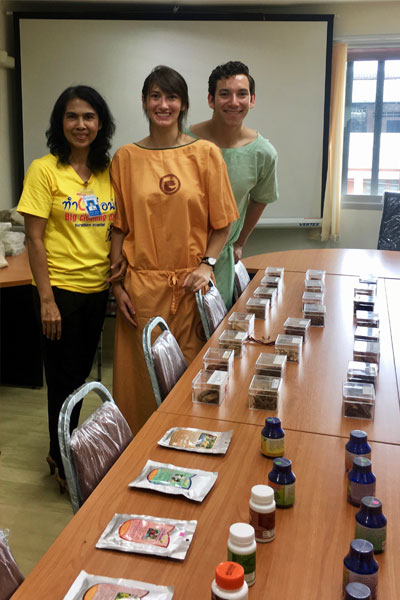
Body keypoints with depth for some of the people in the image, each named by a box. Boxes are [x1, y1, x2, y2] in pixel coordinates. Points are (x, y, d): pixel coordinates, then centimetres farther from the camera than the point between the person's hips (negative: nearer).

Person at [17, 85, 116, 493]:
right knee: (65, 377, 6)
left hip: (97, 289, 5)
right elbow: (35, 239, -11)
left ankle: (64, 450, 38)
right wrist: (46, 300, -15)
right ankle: (63, 464, 27)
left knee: (81, 372, 17)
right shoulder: (45, 170, -9)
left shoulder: (109, 171, 6)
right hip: (60, 289, -5)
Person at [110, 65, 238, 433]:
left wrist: (207, 263, -10)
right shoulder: (126, 158, 4)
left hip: (190, 283, 0)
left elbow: (222, 222, 4)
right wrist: (117, 283, 1)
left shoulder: (206, 154, 1)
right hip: (142, 284, 1)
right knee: (143, 372, 8)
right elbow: (119, 226, 6)